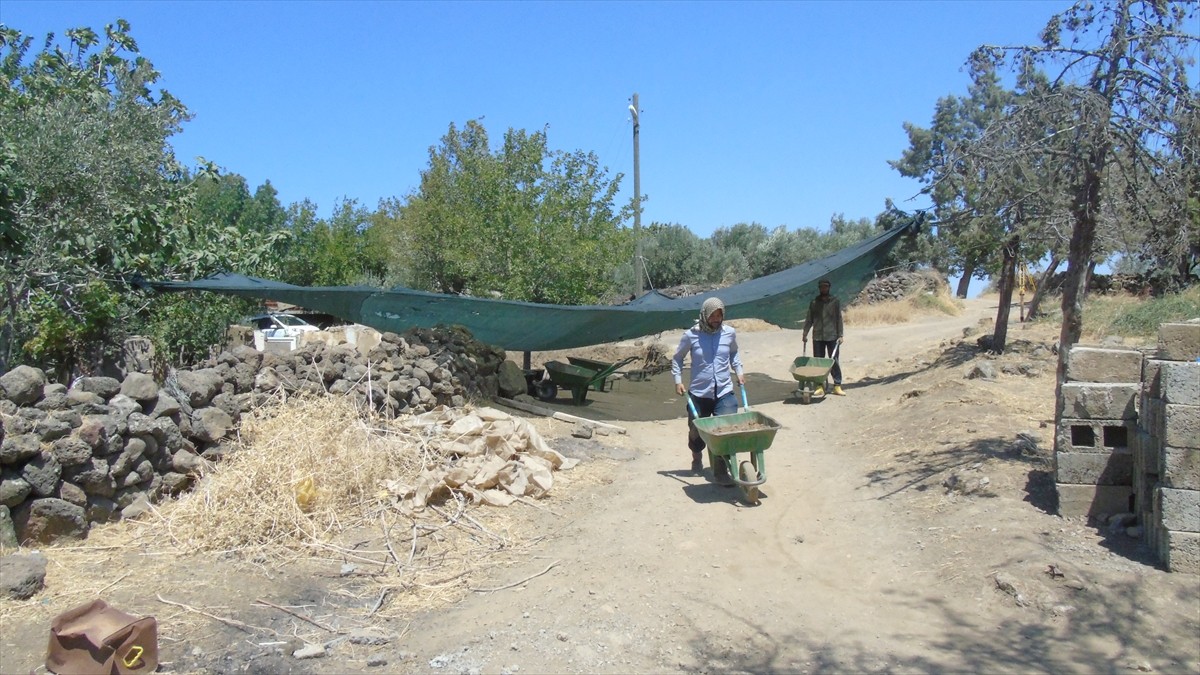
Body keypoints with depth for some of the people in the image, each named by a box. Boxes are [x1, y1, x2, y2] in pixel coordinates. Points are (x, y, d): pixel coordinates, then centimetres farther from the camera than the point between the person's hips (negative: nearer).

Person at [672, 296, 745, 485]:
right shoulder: (691, 335, -7)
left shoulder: (729, 333, 1)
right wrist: (678, 380, -2)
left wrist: (739, 371, 10)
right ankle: (696, 458, 46)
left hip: (725, 392, 1)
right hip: (698, 393, -1)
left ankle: (721, 471, -4)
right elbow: (677, 358, 7)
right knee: (696, 431, 14)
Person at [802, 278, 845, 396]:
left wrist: (840, 335, -5)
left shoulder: (835, 302, 3)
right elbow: (809, 319, 10)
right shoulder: (814, 302, 8)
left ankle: (837, 386, 3)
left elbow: (839, 319, 1)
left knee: (835, 361, -1)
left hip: (832, 337, -2)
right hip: (817, 337, 2)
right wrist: (805, 333, 3)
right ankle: (820, 387, 6)